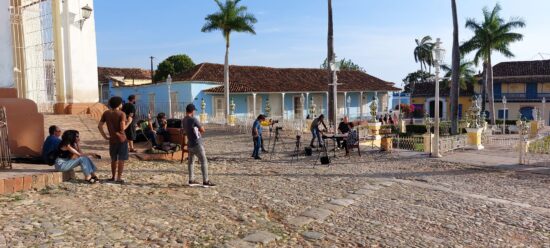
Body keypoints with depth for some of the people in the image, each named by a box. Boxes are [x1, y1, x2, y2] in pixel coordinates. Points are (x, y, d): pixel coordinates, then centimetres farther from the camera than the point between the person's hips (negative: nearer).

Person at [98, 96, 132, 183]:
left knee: (114, 159, 18)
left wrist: (105, 136, 6)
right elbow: (122, 128, -20)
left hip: (112, 140, 5)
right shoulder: (121, 114, -12)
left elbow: (99, 126, 2)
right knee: (121, 159, 3)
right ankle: (119, 178, 2)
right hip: (121, 139, -5)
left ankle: (113, 177, 26)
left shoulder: (106, 113, 3)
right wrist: (129, 122, -5)